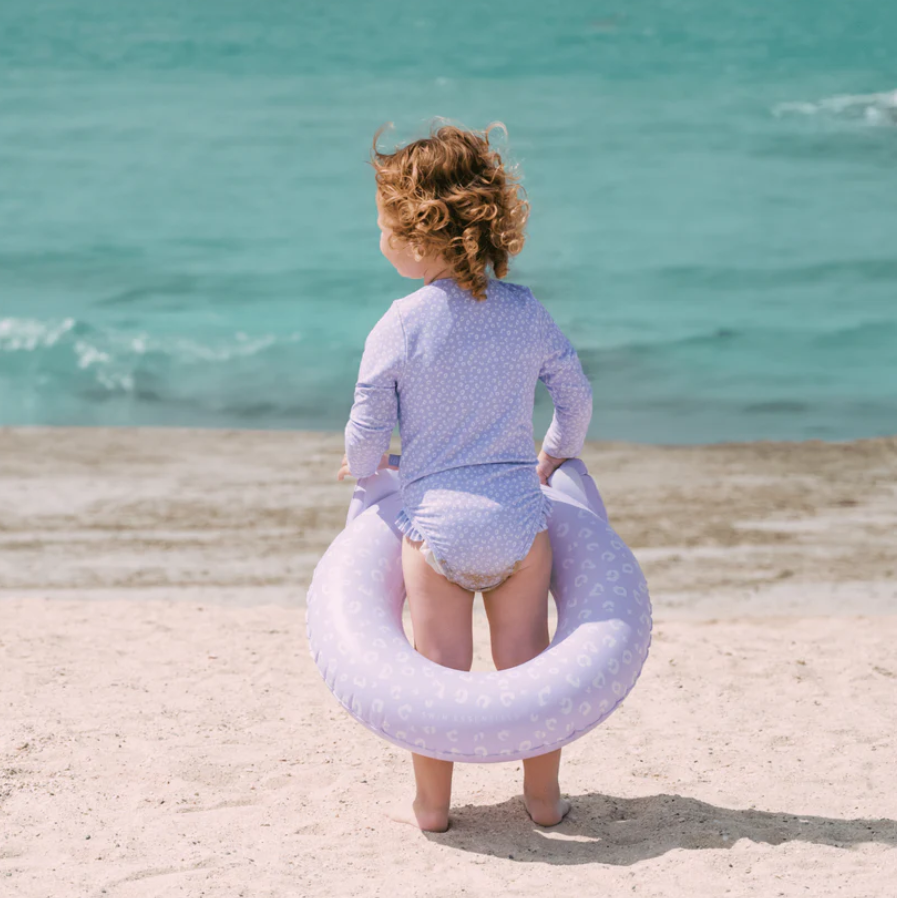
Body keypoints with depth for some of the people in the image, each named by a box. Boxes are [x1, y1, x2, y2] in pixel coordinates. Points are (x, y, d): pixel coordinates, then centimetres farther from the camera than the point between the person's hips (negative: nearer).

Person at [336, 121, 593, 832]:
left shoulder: (398, 328, -9)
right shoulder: (526, 311, 1)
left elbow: (366, 434, -4)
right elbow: (577, 395, 12)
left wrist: (361, 468, 20)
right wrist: (558, 454, 31)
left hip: (436, 524, -2)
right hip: (519, 519, 3)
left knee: (440, 668, 7)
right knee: (527, 663, 12)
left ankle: (433, 805, 15)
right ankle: (544, 798, 20)